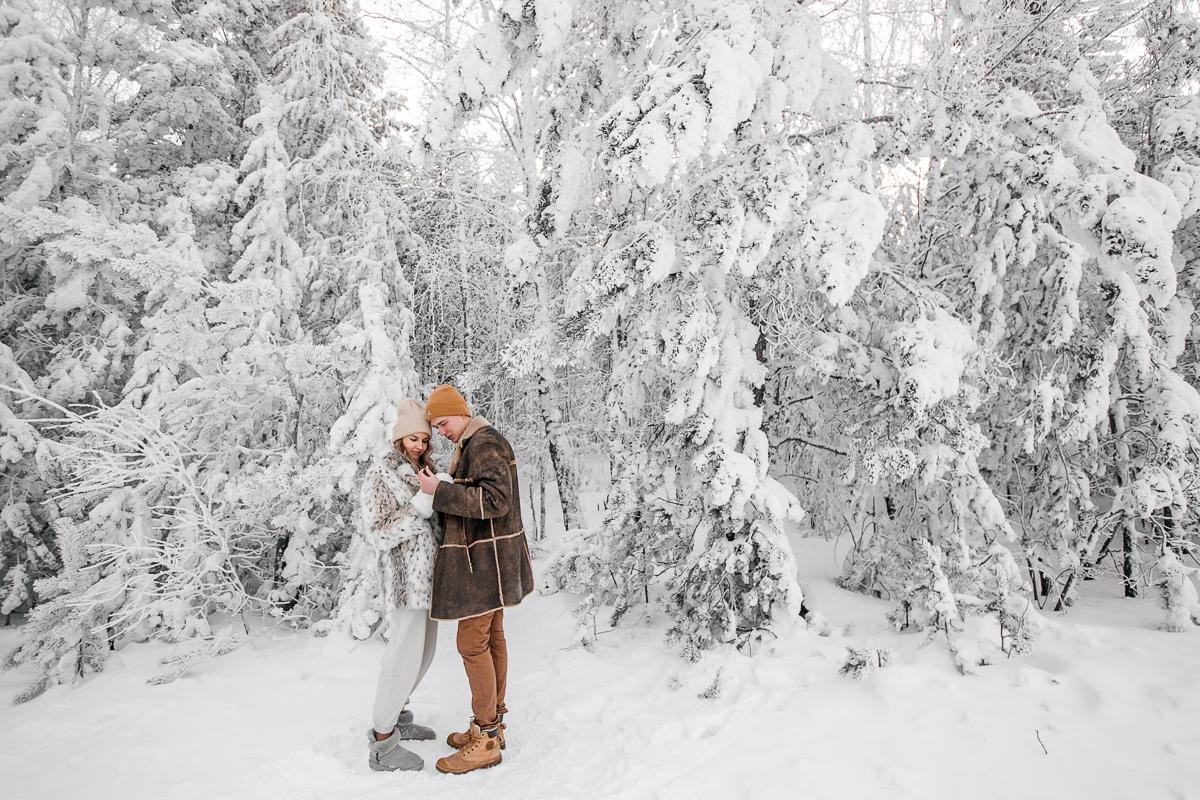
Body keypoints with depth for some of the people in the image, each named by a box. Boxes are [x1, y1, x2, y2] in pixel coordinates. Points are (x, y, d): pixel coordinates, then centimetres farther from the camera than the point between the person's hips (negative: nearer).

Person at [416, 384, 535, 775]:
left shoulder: (484, 443, -18)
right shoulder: (474, 445, 14)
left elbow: (495, 500, -28)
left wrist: (440, 491, -26)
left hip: (484, 559, -11)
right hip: (485, 555, 11)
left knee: (472, 643, -5)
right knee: (491, 637, 14)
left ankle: (485, 740, 5)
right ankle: (493, 724, 24)